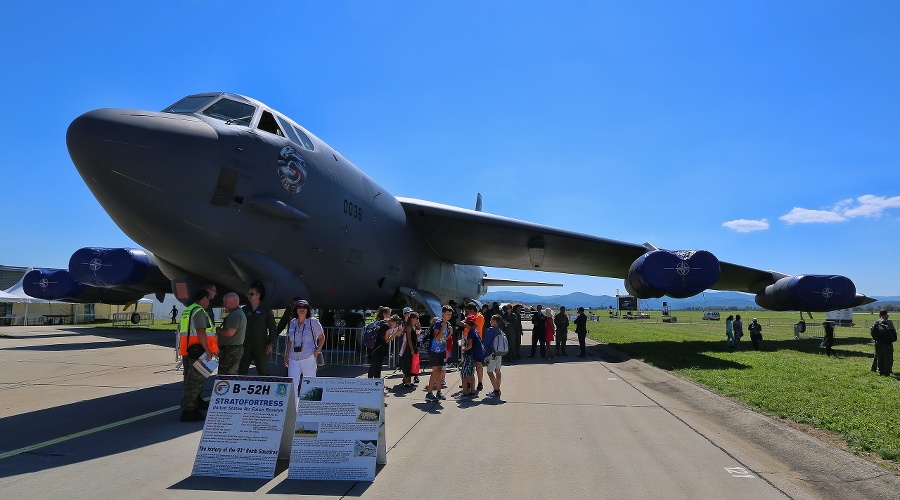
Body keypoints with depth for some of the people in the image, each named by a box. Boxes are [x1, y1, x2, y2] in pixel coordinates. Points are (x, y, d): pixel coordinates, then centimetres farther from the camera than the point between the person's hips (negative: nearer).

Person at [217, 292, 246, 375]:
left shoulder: (235, 314, -16)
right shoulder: (240, 313, 19)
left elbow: (230, 332, -26)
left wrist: (219, 331, -8)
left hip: (230, 349, -11)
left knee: (224, 375, -10)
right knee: (233, 374, 14)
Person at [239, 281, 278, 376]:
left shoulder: (266, 310, 2)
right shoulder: (244, 310, 9)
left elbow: (272, 328, 2)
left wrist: (270, 343, -6)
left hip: (261, 347, -2)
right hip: (245, 346, 3)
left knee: (263, 372, 2)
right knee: (241, 371, 2)